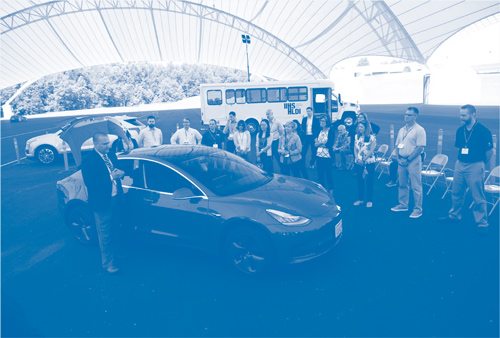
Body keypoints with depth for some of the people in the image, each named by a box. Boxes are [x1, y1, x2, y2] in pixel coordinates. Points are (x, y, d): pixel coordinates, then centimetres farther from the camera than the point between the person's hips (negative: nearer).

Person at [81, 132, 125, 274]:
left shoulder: (111, 156, 7)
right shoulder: (88, 161, -14)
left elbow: (117, 170, 16)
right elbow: (89, 182, -22)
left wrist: (120, 173, -9)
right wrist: (110, 176, -27)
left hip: (116, 199, 6)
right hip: (102, 203, -6)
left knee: (114, 230, 21)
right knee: (105, 235, 6)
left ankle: (115, 253, 40)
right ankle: (107, 262, 20)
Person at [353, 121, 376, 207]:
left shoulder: (372, 137, -7)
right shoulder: (356, 136, 7)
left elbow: (371, 150, -10)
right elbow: (355, 149, 7)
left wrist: (364, 159, -15)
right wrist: (357, 159, -6)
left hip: (369, 162, -4)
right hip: (358, 162, 4)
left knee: (369, 182, 2)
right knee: (360, 181, 10)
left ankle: (369, 200, 12)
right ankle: (360, 199, 22)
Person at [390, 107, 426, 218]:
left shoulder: (419, 130, -7)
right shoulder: (402, 130, 14)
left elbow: (420, 148, -13)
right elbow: (397, 146, 17)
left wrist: (408, 160, -15)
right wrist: (398, 159, 1)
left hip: (413, 161, -6)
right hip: (401, 161, 7)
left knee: (416, 187, -2)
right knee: (402, 184, 13)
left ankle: (418, 209, 6)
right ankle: (403, 205, 25)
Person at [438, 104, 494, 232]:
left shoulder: (483, 130, -10)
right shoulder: (460, 130, 7)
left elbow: (490, 150, -3)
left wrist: (481, 163, 4)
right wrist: (460, 160, 14)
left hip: (475, 167, -6)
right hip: (460, 165, 6)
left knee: (478, 197, -1)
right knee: (456, 194, 14)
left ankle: (482, 223, 9)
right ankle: (454, 216, 29)